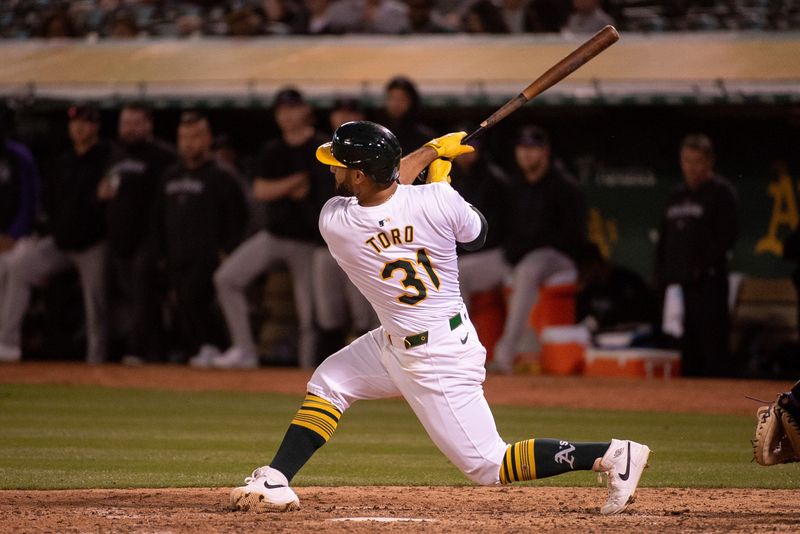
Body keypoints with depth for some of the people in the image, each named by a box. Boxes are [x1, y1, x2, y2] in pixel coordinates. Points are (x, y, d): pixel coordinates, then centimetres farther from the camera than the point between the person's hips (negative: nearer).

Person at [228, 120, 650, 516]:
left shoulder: (333, 222, -23)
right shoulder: (436, 200, -16)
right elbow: (476, 235, 5)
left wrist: (432, 150, 6)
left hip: (437, 364, -7)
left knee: (488, 466, 1)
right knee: (329, 382, 18)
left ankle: (611, 455, -4)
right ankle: (275, 483, 18)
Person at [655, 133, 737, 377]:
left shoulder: (721, 192, -1)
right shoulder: (678, 195, 19)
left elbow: (726, 236, -10)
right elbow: (664, 238, 21)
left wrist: (702, 266, -15)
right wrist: (662, 273, 9)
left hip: (709, 282, -7)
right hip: (679, 283, 7)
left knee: (713, 348, -10)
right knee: (688, 349, 9)